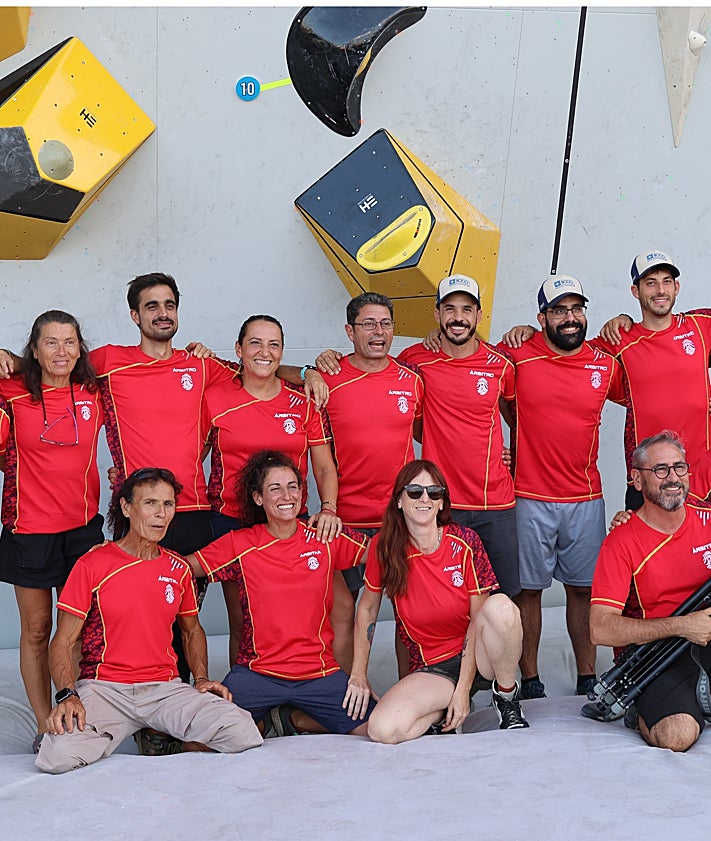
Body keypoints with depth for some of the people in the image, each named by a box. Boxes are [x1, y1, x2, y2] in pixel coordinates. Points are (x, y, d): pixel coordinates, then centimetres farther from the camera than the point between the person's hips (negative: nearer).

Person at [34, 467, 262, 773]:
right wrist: (67, 696, -20)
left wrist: (201, 678, 6)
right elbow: (63, 642, -2)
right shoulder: (92, 564, -3)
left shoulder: (178, 569, 10)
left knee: (243, 734, -20)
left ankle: (165, 742, 7)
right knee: (61, 756, -32)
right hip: (103, 687, -3)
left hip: (165, 687, 3)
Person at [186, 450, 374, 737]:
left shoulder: (326, 538, 2)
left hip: (319, 674, 2)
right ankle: (259, 726, 13)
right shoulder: (240, 545, 0)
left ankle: (290, 719, 9)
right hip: (256, 674, -1)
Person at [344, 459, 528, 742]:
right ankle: (442, 712, 2)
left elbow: (478, 617, -9)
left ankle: (506, 695, -8)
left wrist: (463, 688, -15)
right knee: (382, 730, -29)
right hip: (432, 668, 0)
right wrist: (359, 675, 2)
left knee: (500, 606, -34)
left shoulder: (464, 542, -9)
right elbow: (367, 608, 6)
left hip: (475, 655, 0)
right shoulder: (385, 547, -6)